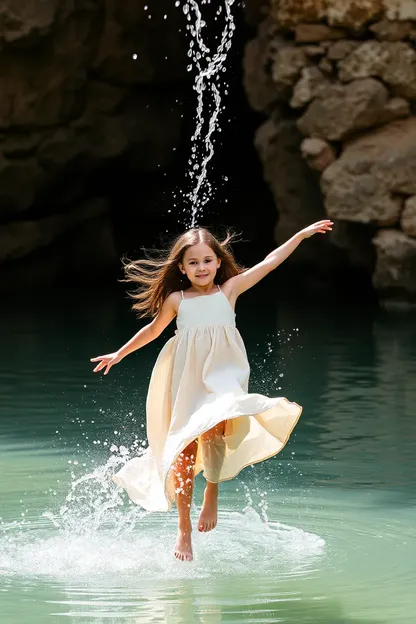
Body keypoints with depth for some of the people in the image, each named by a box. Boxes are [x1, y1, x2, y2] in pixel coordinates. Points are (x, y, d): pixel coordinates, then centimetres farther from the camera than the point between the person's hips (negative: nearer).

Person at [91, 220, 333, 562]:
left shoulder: (229, 290, 3)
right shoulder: (176, 300, 5)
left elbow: (269, 263, 2)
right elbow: (153, 329, 22)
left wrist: (302, 234, -1)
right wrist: (120, 354, 29)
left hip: (223, 378, -1)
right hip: (188, 384, 2)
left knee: (213, 429, -31)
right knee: (185, 451, 0)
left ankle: (213, 492, -6)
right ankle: (184, 531, 10)